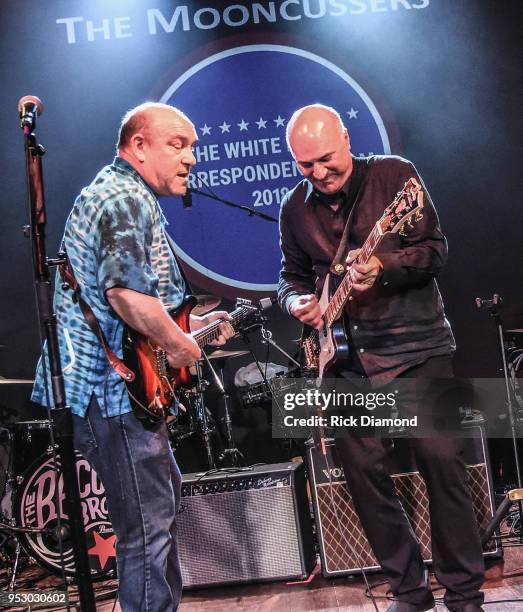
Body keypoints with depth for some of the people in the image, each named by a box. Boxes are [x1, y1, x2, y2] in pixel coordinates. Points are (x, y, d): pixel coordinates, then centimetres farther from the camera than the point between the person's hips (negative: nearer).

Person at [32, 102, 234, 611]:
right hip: (114, 391, -12)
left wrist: (189, 324, 20)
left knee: (164, 495, 24)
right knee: (148, 523, -4)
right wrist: (179, 344, -16)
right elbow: (127, 293, -30)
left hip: (103, 383, 12)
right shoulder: (126, 197, -15)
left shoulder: (116, 192, 20)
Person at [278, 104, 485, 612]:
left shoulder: (394, 175, -3)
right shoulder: (296, 208, 7)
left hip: (417, 345, -3)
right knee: (361, 468, 2)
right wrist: (297, 301, -5)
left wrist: (383, 266, -24)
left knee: (441, 459, -8)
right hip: (351, 356, 4)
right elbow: (291, 274, 17)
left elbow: (436, 249, -7)